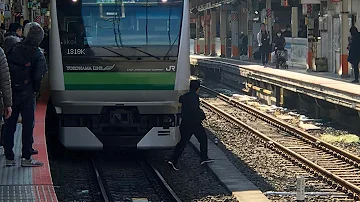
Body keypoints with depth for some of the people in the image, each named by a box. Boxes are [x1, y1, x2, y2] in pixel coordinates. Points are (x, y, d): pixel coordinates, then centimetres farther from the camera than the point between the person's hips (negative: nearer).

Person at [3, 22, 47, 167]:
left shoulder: (15, 49, 1)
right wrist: (35, 89, 0)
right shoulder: (37, 54, -10)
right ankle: (26, 158, 6)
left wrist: (8, 87, 6)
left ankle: (9, 157, 12)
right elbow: (39, 75, -17)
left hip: (11, 93, 4)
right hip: (27, 94, -4)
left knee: (10, 124, 9)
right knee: (28, 125, 5)